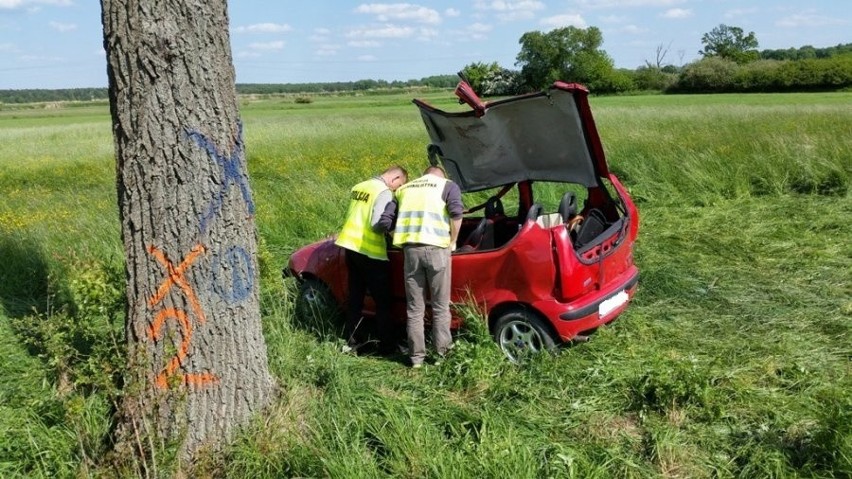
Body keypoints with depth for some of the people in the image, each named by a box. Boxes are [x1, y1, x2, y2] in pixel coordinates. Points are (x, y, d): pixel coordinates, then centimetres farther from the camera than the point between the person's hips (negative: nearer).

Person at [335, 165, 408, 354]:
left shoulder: (358, 188, 12)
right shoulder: (384, 193, -14)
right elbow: (379, 224, -24)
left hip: (351, 247, 8)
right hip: (370, 253, -8)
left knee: (355, 297, 17)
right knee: (383, 301, 3)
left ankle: (351, 341, 21)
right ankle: (386, 346, 8)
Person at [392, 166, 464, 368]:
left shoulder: (404, 188, 23)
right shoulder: (448, 186, 11)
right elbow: (456, 213, -6)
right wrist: (452, 242, 3)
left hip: (410, 249, 3)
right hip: (436, 248, -3)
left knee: (414, 308, 10)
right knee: (440, 307, 9)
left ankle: (416, 357, 14)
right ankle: (442, 354, 13)